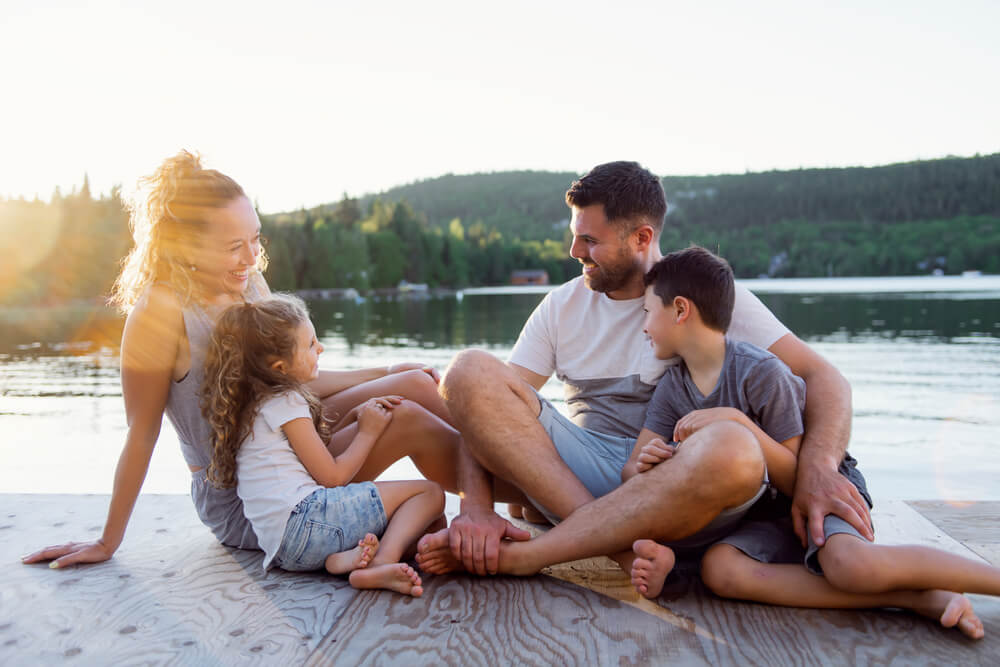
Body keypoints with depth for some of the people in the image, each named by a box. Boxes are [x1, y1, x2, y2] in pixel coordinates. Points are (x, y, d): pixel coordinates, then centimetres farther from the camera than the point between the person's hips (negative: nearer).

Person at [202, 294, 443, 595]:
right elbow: (332, 476, -7)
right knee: (429, 493, -12)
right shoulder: (286, 403, -6)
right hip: (304, 518, -9)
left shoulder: (259, 401, 24)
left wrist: (356, 414, 20)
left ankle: (352, 555, -16)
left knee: (433, 524, 6)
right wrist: (367, 432, 7)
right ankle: (381, 562, -32)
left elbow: (318, 449, 32)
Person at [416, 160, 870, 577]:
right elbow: (484, 408, -1)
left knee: (732, 451, -38)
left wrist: (818, 466, -27)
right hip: (583, 468, 3)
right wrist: (476, 507, -19)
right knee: (469, 371, -19)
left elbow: (821, 376, -6)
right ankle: (625, 547, -29)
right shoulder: (562, 307, 8)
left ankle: (518, 555, -30)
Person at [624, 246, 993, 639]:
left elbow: (798, 480, -17)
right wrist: (643, 468, -25)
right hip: (764, 516, 5)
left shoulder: (759, 372, -18)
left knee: (849, 563, -39)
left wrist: (737, 422, -30)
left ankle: (991, 576, -16)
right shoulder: (673, 387, 1)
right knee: (719, 569, -30)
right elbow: (630, 470, -1)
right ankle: (919, 599, -28)